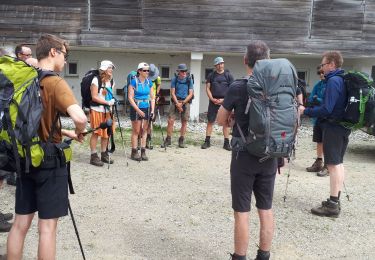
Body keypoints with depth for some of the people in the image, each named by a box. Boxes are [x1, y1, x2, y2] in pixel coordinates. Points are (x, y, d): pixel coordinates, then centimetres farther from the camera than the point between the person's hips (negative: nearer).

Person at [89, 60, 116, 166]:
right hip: (97, 110, -6)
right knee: (96, 133, -4)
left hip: (107, 111, 6)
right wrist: (108, 102, -18)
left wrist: (112, 101, -1)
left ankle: (104, 155, 20)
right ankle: (93, 156, 3)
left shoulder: (111, 82, 11)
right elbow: (94, 97, -14)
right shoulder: (96, 80, -9)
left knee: (106, 133, 9)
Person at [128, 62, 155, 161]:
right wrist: (138, 110, -16)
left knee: (144, 130, 8)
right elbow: (130, 98, -11)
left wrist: (152, 110, 1)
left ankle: (143, 152, 15)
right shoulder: (134, 82, -8)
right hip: (136, 108, -5)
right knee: (136, 131, 0)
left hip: (147, 108, 5)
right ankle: (134, 152, 8)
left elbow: (152, 97, 11)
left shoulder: (149, 82, 6)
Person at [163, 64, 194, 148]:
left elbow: (190, 94, -1)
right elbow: (172, 93, 1)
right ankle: (168, 139, 4)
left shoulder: (189, 80, 3)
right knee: (170, 121, -7)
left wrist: (182, 103, -10)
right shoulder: (174, 79, 4)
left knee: (184, 122, 2)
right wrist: (177, 103, -11)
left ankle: (181, 141, 12)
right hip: (175, 102, 0)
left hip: (185, 102, 0)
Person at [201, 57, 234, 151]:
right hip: (213, 100, 1)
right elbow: (207, 88, 7)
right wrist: (212, 99, -7)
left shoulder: (228, 75, 3)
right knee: (210, 121, 1)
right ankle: (207, 141, 8)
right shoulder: (211, 75, 8)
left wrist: (224, 100, -10)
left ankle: (226, 143, 7)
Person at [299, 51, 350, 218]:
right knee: (338, 163, 13)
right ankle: (335, 201, 22)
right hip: (343, 127, 9)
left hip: (333, 128, -9)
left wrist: (306, 111, -12)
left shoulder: (333, 81, -17)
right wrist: (318, 101, 13)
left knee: (333, 165, -6)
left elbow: (327, 109, -21)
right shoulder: (343, 79, 12)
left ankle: (332, 205, -1)